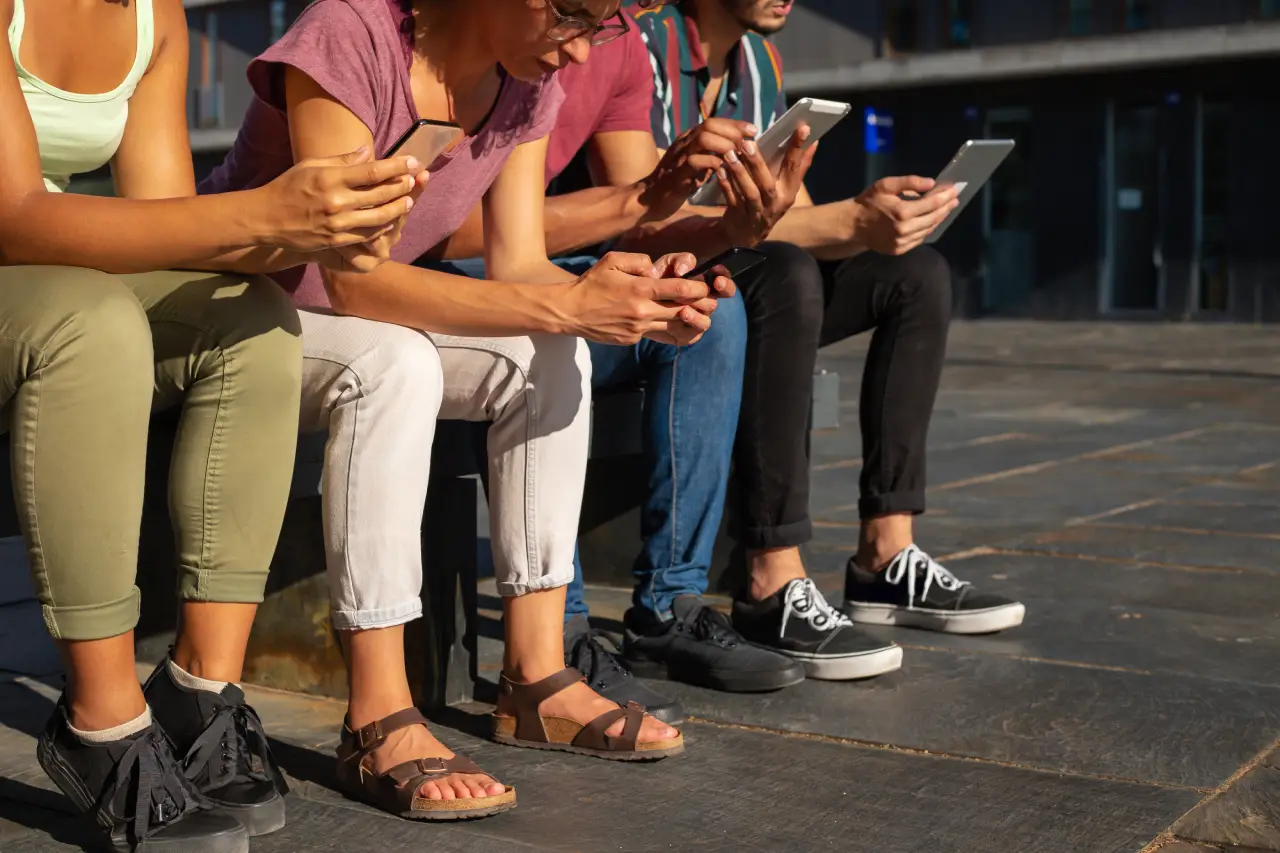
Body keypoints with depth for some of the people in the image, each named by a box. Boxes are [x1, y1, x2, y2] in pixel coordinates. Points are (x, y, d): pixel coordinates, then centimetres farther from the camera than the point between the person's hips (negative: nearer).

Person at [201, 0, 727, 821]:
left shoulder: (527, 85, -4)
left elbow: (518, 270, -8)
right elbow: (351, 277, -33)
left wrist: (637, 302, -28)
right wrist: (566, 304, -39)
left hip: (368, 311, 7)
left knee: (552, 359, -15)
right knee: (394, 363, -35)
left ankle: (536, 677, -10)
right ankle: (378, 726, -32)